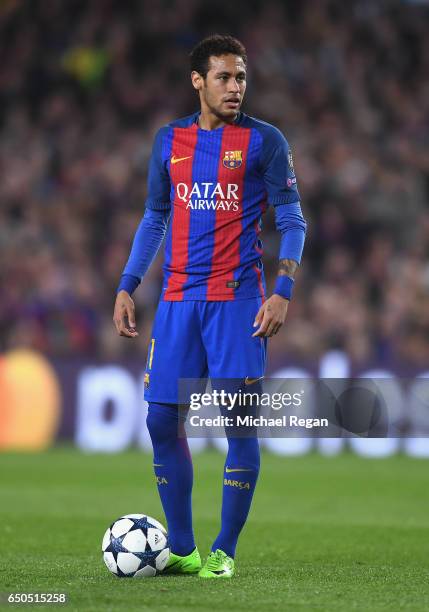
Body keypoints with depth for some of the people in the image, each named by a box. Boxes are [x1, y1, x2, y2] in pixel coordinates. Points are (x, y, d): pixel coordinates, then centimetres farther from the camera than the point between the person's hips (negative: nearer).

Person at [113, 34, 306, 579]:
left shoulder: (263, 141, 0)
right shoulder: (169, 141, 11)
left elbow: (291, 221, -1)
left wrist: (284, 290, -13)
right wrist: (126, 287, 12)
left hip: (236, 298, -4)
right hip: (178, 298, 4)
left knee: (240, 422, -6)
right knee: (161, 419, 0)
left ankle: (224, 551, 4)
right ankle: (181, 549, 11)